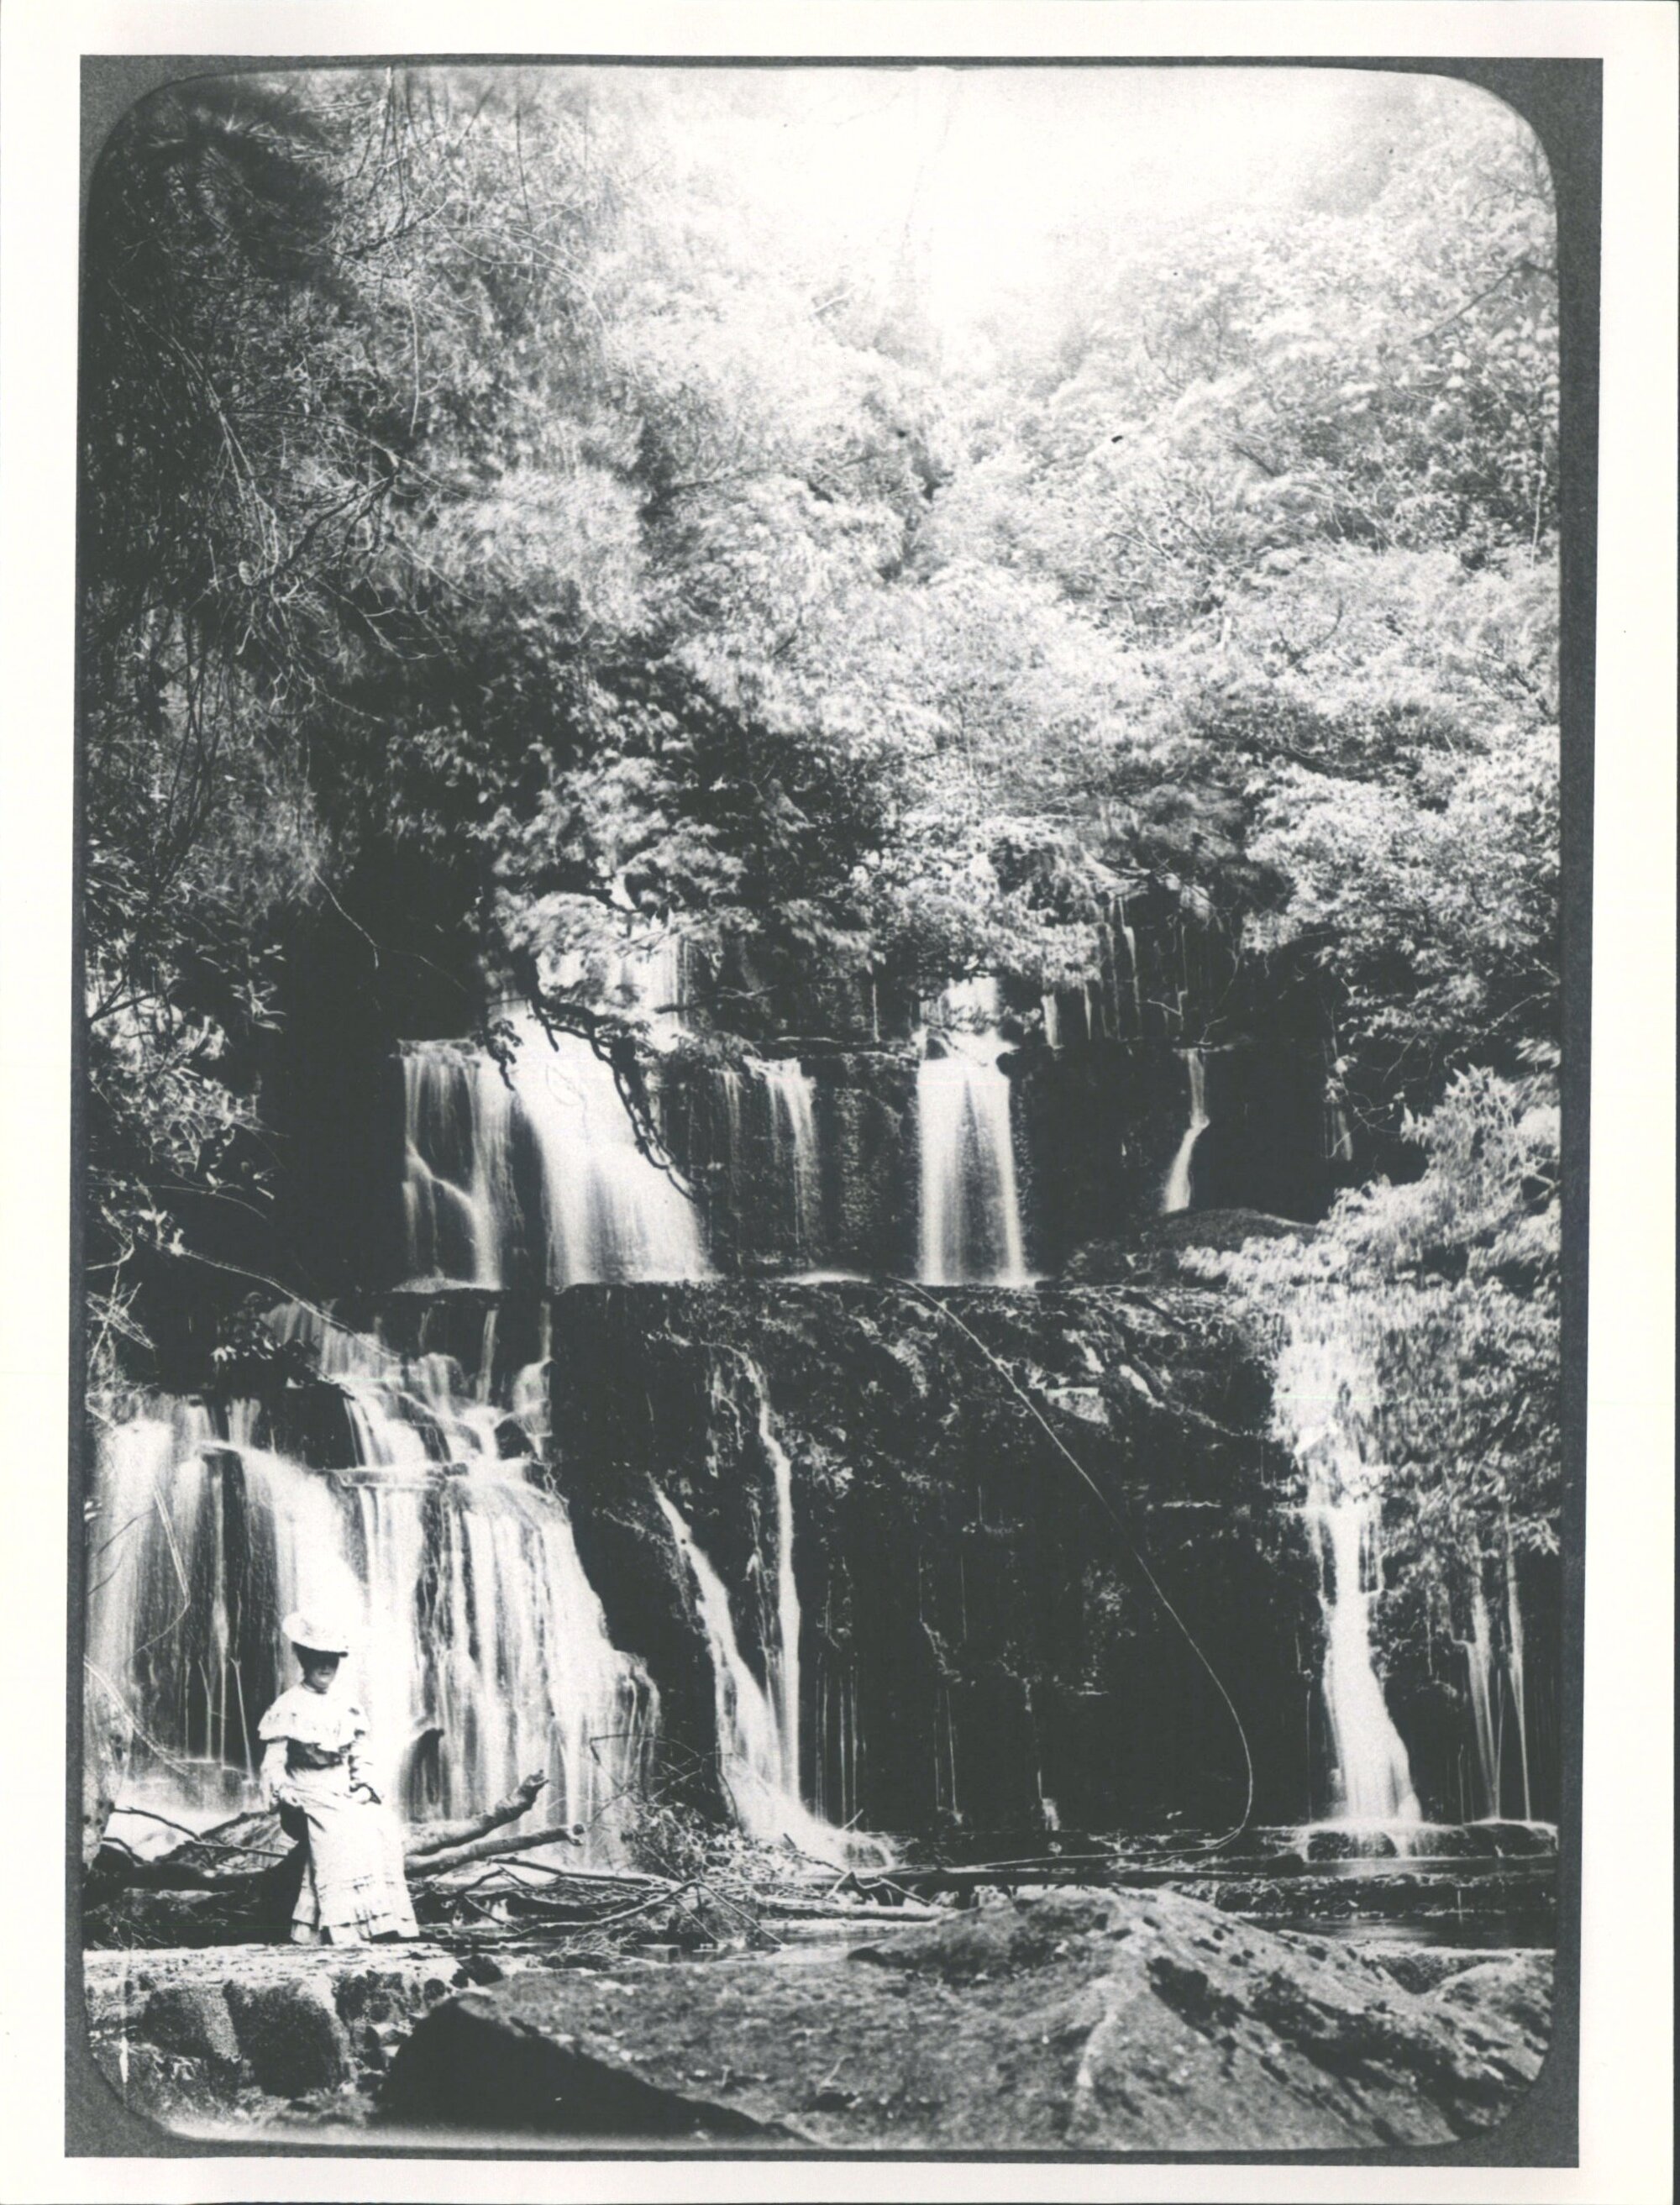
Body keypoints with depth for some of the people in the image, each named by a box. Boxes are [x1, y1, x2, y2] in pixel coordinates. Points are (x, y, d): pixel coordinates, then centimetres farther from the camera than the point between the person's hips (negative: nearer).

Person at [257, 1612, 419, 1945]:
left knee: (384, 1827, -26)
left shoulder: (347, 1707, 17)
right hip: (307, 1796, -4)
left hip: (345, 1796, 4)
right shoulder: (288, 1708, 3)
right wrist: (285, 1795, -16)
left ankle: (383, 1924, -27)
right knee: (343, 1831, -34)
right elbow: (273, 1765, 0)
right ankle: (345, 1930, -38)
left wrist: (363, 1787, 2)